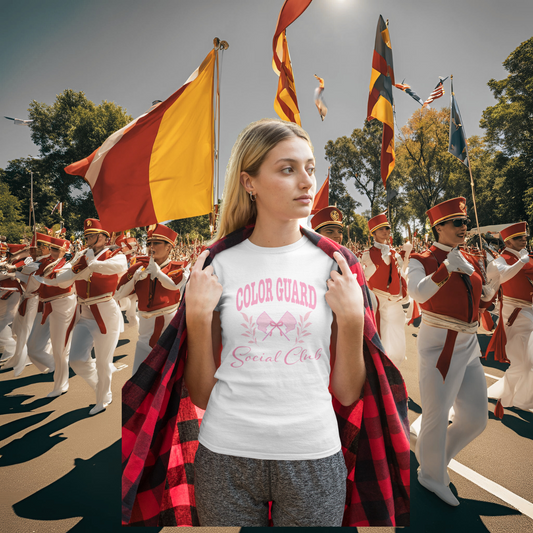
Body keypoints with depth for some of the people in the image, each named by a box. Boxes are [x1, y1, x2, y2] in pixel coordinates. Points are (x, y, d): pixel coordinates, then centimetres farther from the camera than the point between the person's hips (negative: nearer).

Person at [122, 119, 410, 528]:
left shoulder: (336, 264, -3)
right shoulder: (218, 264, -5)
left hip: (314, 455, 1)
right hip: (226, 455, 0)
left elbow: (348, 394, -1)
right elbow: (201, 394, -1)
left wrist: (352, 318, -14)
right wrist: (197, 315, -13)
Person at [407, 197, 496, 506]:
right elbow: (418, 293, -26)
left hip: (470, 345, 7)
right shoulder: (423, 260, -8)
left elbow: (484, 297, 20)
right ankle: (432, 475, 30)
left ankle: (435, 457, 37)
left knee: (476, 418, 13)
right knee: (437, 416, 4)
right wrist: (448, 267, -33)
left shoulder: (470, 260, 11)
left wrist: (495, 280, 1)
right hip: (440, 345, -7)